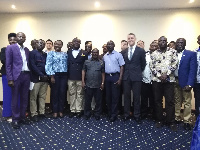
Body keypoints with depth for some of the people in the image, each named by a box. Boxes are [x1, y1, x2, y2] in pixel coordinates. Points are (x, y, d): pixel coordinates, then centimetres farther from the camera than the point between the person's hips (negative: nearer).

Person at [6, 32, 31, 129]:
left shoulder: (27, 50, 14)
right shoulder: (10, 48, -1)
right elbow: (8, 64, -5)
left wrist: (29, 75, 6)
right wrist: (10, 79, -11)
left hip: (26, 75, 5)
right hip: (16, 76, -5)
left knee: (24, 98, 10)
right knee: (15, 99, 3)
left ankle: (22, 117, 23)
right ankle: (15, 119, 13)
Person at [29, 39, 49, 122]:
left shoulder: (45, 54, 17)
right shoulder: (32, 53, 1)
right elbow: (33, 66, -9)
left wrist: (47, 76, -2)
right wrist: (41, 75, -13)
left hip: (45, 78, 5)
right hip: (36, 78, -5)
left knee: (43, 96, 8)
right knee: (33, 97, 0)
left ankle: (42, 112, 15)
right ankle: (34, 114, 7)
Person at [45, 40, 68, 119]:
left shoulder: (65, 54, 13)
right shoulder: (51, 53, 3)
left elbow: (67, 64, 10)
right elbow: (48, 65, -4)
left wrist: (67, 75, 0)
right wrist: (51, 76, -12)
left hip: (64, 75, 3)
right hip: (55, 75, -2)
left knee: (62, 93, 4)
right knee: (55, 93, 3)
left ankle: (61, 111, 15)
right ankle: (55, 111, 13)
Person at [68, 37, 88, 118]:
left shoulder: (84, 53, 3)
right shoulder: (68, 52, 11)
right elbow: (67, 64, 7)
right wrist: (67, 75, 0)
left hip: (80, 77, -2)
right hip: (71, 77, 2)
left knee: (80, 94, 4)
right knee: (71, 94, 8)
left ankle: (79, 110, 14)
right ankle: (72, 110, 18)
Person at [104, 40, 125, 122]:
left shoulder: (118, 55, -1)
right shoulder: (104, 56, 12)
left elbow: (121, 67, -4)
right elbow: (104, 67, 15)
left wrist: (120, 79, -13)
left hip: (115, 76, -4)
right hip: (107, 77, 4)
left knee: (115, 96, -1)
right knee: (108, 96, 9)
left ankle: (113, 115, 9)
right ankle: (109, 113, 22)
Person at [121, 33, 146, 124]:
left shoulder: (141, 51, 0)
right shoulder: (124, 52, 9)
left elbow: (143, 64, 5)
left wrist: (138, 72, 6)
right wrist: (125, 72, 6)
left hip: (136, 77, -3)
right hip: (126, 77, 3)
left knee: (136, 97, 5)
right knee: (126, 96, 9)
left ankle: (137, 115, 18)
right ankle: (126, 114, 21)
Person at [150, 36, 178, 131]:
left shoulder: (172, 51, 6)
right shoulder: (154, 54, 9)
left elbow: (175, 64, -3)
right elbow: (152, 67, 3)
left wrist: (166, 74, -12)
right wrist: (159, 75, -9)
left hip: (169, 80, -1)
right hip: (156, 80, 2)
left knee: (170, 101, 1)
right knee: (157, 100, 7)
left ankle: (171, 122, 13)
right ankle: (159, 120, 19)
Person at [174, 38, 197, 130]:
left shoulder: (191, 54, -2)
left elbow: (193, 70, -7)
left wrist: (189, 84, -15)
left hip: (185, 82, -3)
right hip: (174, 81, 3)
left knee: (187, 102, 4)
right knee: (176, 101, 13)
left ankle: (186, 121, 14)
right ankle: (176, 118, 26)